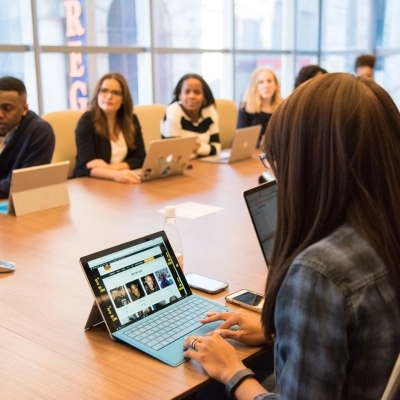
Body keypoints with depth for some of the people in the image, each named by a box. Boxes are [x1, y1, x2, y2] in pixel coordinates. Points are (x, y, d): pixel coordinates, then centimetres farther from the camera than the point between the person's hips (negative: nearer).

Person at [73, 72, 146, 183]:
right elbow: (87, 165, -18)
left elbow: (140, 159, 1)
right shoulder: (87, 120, -8)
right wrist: (115, 175, -36)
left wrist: (109, 168, -15)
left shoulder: (131, 120, 5)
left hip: (124, 183, 5)